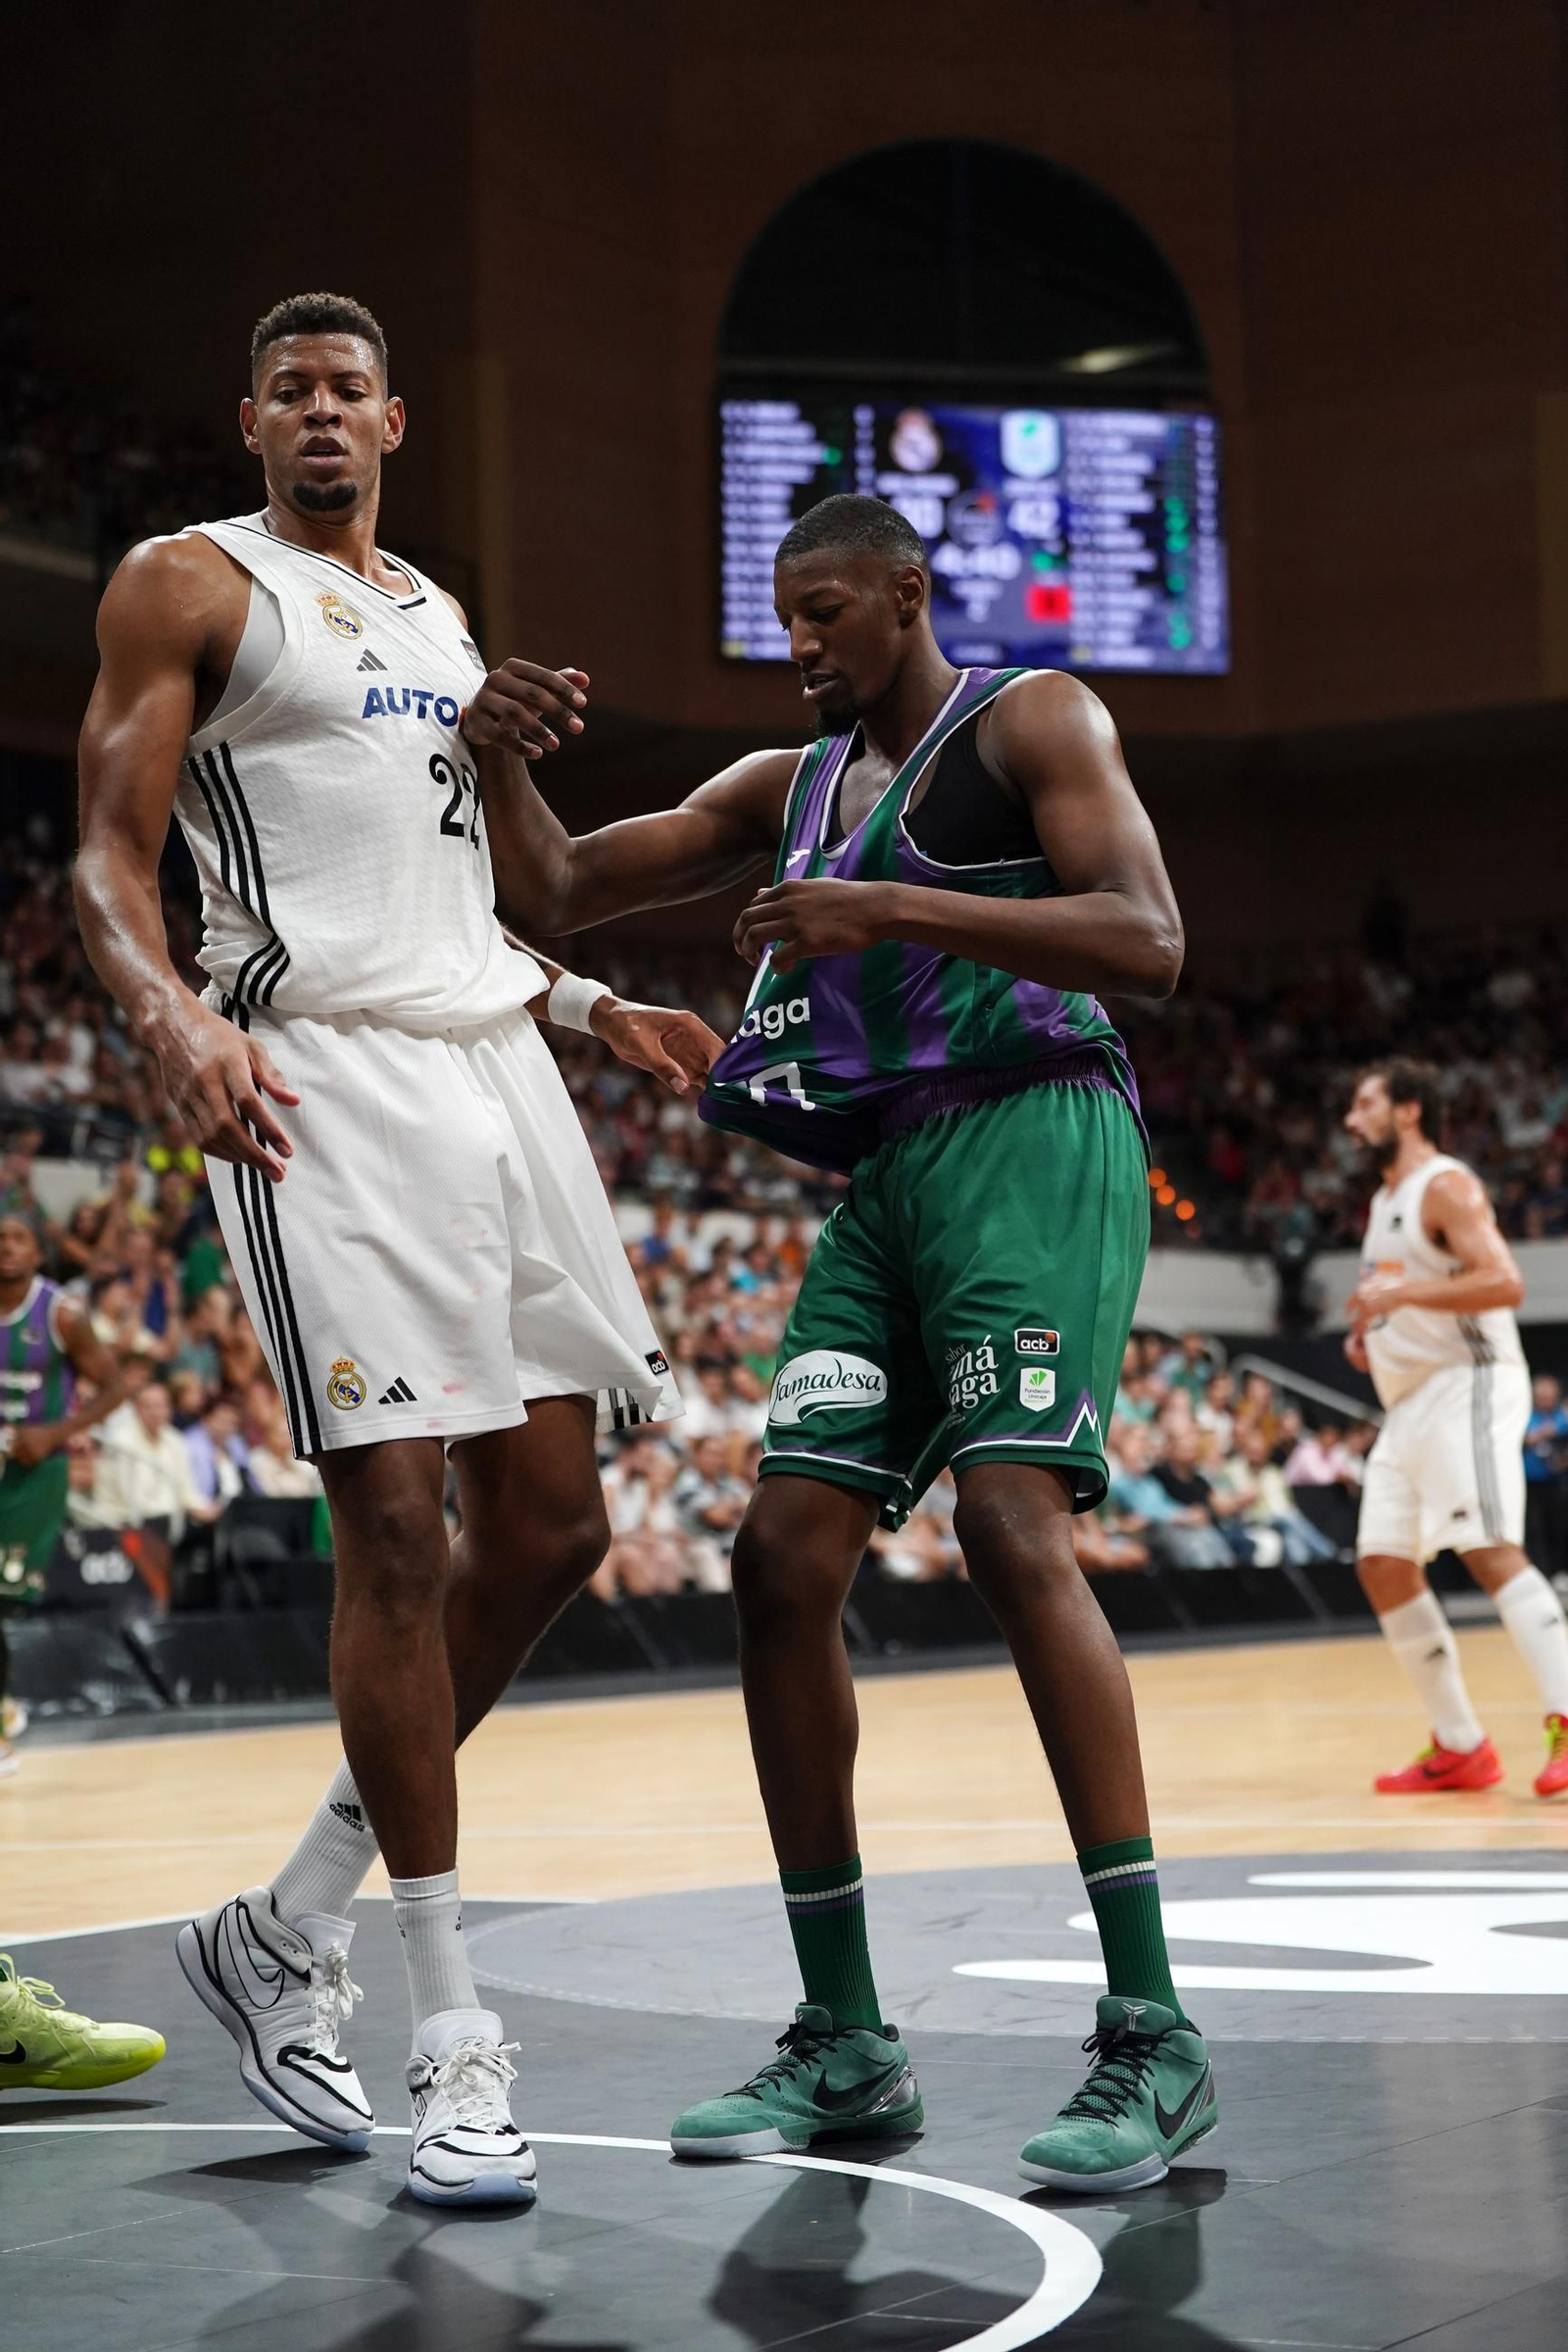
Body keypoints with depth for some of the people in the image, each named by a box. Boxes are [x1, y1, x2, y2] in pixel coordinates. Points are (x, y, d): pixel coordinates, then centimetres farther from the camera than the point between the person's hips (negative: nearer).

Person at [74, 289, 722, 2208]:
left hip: (489, 1063, 8)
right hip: (318, 1080, -7)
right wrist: (175, 1020, -25)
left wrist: (590, 1010, 21)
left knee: (550, 1522, 4)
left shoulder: (440, 617, 24)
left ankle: (285, 1934, 17)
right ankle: (452, 2040, -2)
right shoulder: (189, 584, 3)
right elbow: (107, 863, -7)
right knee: (397, 1526, -11)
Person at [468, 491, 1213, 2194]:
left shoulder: (1030, 721, 2)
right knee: (784, 1556, -5)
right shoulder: (787, 786, 22)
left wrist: (892, 907, -21)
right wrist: (498, 765, -1)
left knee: (1013, 1519, -25)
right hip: (885, 1180, 7)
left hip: (1031, 1143, -7)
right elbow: (554, 894, 21)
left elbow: (1148, 942, -13)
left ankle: (1152, 2035, -24)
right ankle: (845, 2046, 3)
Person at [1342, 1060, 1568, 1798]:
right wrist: (1369, 1329, 13)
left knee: (1490, 1549, -22)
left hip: (1467, 1385, -10)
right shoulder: (1384, 1200, 20)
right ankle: (1459, 1748, 10)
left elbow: (1504, 1282, -22)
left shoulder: (1445, 1187, -9)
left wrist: (1403, 1293, -27)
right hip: (1409, 1403, 10)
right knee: (1382, 1566, 5)